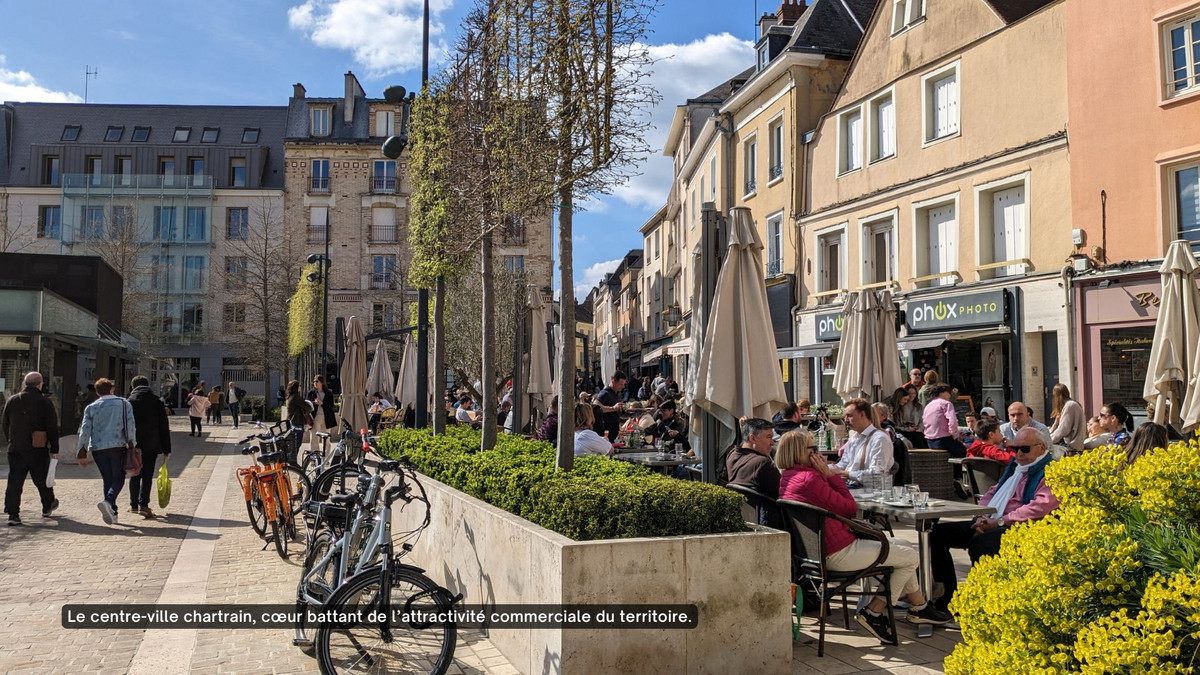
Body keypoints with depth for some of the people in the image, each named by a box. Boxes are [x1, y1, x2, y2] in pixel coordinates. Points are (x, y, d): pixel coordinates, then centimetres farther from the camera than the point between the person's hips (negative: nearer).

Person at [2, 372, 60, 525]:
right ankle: (47, 508, 30)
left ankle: (13, 514, -4)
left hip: (15, 449, 3)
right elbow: (52, 428, -7)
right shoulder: (45, 402, -7)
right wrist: (54, 450, 0)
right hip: (38, 450, -3)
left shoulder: (11, 401, 6)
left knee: (14, 482, 4)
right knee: (42, 480, 13)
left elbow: (5, 426, 14)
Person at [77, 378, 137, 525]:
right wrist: (132, 446, 7)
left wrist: (82, 452, 5)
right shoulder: (124, 404, 5)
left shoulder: (91, 407, 7)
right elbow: (131, 427, 1)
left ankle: (112, 512, 10)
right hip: (118, 447, -2)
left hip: (98, 449, 2)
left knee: (108, 480, 12)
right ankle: (108, 501, -25)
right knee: (118, 479, 3)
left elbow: (85, 430, 2)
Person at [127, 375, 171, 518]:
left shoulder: (128, 402, 1)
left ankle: (134, 505, 18)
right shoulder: (157, 402, 3)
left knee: (135, 475, 12)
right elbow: (164, 427, 3)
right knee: (147, 475, 1)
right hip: (151, 445, -1)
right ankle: (143, 504, -11)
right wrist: (166, 449, 7)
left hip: (133, 445, 1)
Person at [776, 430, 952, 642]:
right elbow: (850, 507, -15)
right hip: (838, 554, -11)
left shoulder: (786, 478, 7)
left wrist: (828, 475, 2)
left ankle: (919, 607, 29)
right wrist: (830, 474, -12)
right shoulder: (809, 478, -24)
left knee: (902, 545, 22)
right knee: (912, 557, 2)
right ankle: (874, 613, 8)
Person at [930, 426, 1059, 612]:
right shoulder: (1015, 466, 23)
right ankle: (948, 598, 0)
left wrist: (999, 522, -18)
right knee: (938, 533, -1)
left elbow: (1040, 507, -20)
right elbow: (993, 492, 26)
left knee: (980, 544, -38)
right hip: (991, 523, 9)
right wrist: (982, 518, 4)